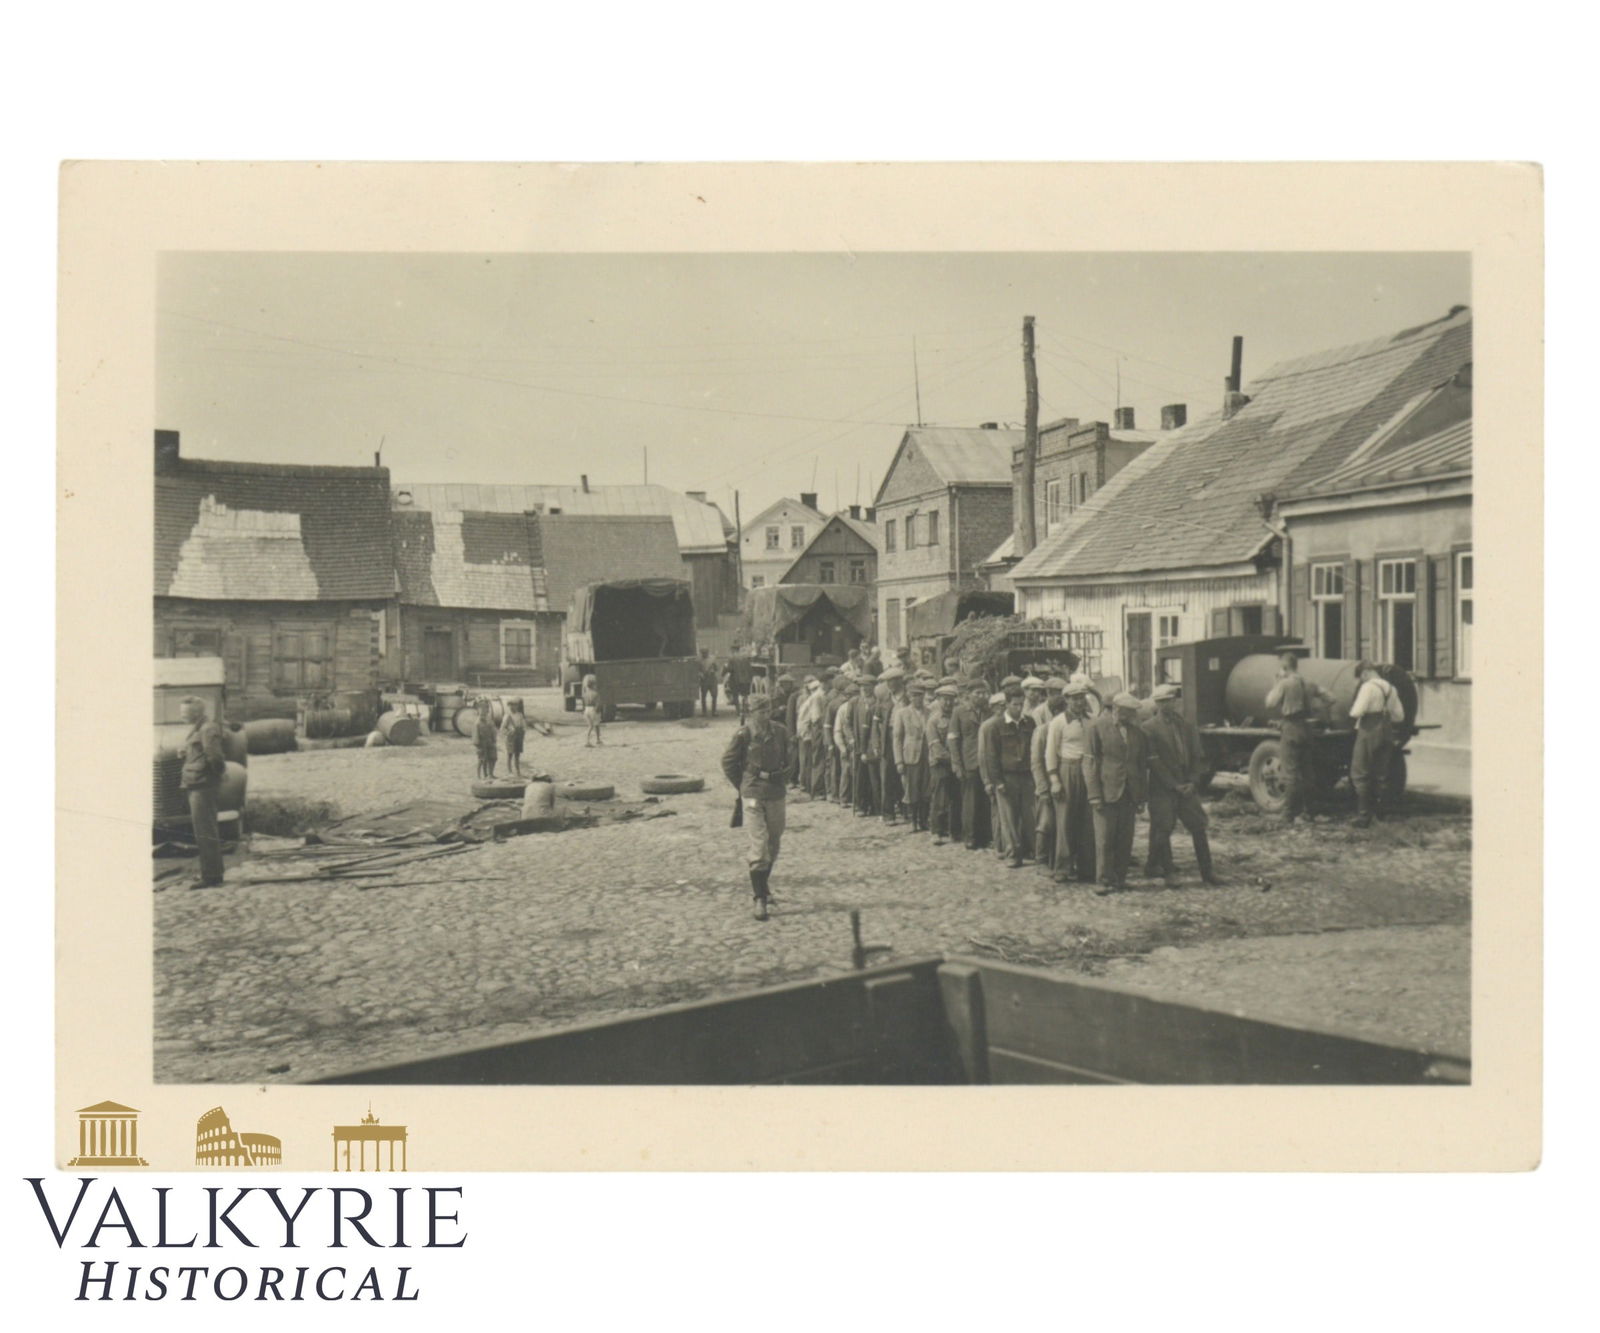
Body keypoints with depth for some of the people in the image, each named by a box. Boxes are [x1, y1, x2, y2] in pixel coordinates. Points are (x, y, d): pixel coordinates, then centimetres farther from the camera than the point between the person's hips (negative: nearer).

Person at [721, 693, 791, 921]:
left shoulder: (780, 731, 0)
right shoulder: (743, 735, -11)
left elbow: (787, 756, 19)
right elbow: (728, 762, 1)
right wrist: (743, 786, 4)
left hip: (776, 793, 5)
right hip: (753, 795, -5)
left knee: (774, 844, 15)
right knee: (759, 847, -9)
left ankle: (762, 883, 38)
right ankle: (760, 898, -4)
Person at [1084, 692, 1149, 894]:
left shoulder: (1138, 730, 11)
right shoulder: (1099, 727, -3)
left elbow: (1142, 764, 16)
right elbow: (1090, 762, -5)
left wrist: (1142, 796, 12)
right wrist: (1094, 794, -11)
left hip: (1129, 793, 4)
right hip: (1106, 792, -4)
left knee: (1125, 839, 5)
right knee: (1104, 838, -4)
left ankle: (1120, 879, 15)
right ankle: (1106, 881, 4)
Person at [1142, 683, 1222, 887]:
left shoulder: (1188, 726, 10)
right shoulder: (1149, 729, -5)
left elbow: (1198, 757, 10)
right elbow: (1154, 761, -9)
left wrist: (1193, 782, -5)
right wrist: (1174, 785, -12)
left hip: (1187, 787, 4)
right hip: (1162, 789, -4)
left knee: (1199, 827, 2)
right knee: (1162, 830, -2)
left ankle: (1207, 872, 10)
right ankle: (1168, 872, 11)